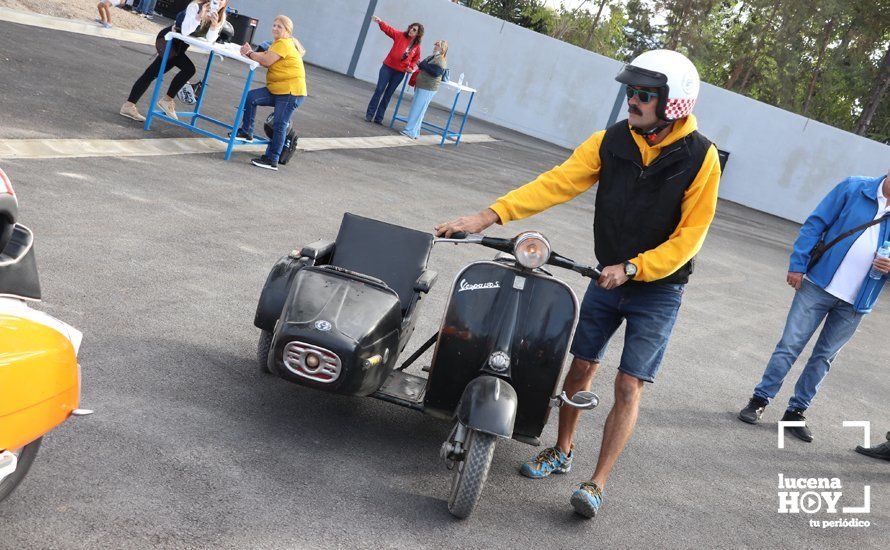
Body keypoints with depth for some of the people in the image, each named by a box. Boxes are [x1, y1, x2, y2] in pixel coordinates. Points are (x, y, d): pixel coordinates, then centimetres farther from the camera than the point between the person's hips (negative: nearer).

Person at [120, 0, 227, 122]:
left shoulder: (221, 17, -4)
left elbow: (210, 40, -14)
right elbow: (185, 31, -30)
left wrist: (214, 25, -30)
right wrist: (200, 16, -38)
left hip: (179, 46, 6)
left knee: (152, 74, 6)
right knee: (188, 69, -22)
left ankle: (129, 105, 9)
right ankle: (167, 100, -7)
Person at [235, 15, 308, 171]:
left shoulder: (284, 44, -13)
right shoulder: (278, 43, 19)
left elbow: (267, 61, -20)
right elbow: (265, 57, 6)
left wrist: (249, 54, -7)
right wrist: (250, 52, -11)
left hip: (291, 93, -10)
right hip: (276, 90, 10)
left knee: (279, 125, -9)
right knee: (250, 97, 3)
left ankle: (272, 160, -5)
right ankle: (246, 132, 13)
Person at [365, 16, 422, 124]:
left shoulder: (417, 46, 2)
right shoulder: (400, 35, -2)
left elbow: (416, 58, 14)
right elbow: (389, 30, -12)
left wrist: (411, 67, -3)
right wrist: (380, 22, -27)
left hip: (400, 72, 2)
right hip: (388, 67, -2)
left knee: (388, 94, 8)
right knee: (379, 90, -2)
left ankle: (379, 117, 14)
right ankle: (369, 114, 4)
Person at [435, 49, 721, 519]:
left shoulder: (700, 158, -16)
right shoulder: (612, 140, -7)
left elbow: (689, 236, -15)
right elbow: (557, 183, -13)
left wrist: (634, 268, -22)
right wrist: (489, 216, -23)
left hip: (659, 287, -3)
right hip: (609, 276, 4)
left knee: (628, 387, -5)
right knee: (581, 366, 10)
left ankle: (597, 483, 4)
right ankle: (561, 452, 31)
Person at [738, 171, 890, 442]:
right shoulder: (854, 188, -4)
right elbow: (816, 224, -3)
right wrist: (798, 265, -9)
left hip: (855, 304, 2)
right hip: (819, 285, -2)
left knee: (824, 357, 11)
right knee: (790, 345, 1)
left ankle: (796, 411, 22)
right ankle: (759, 400, 12)